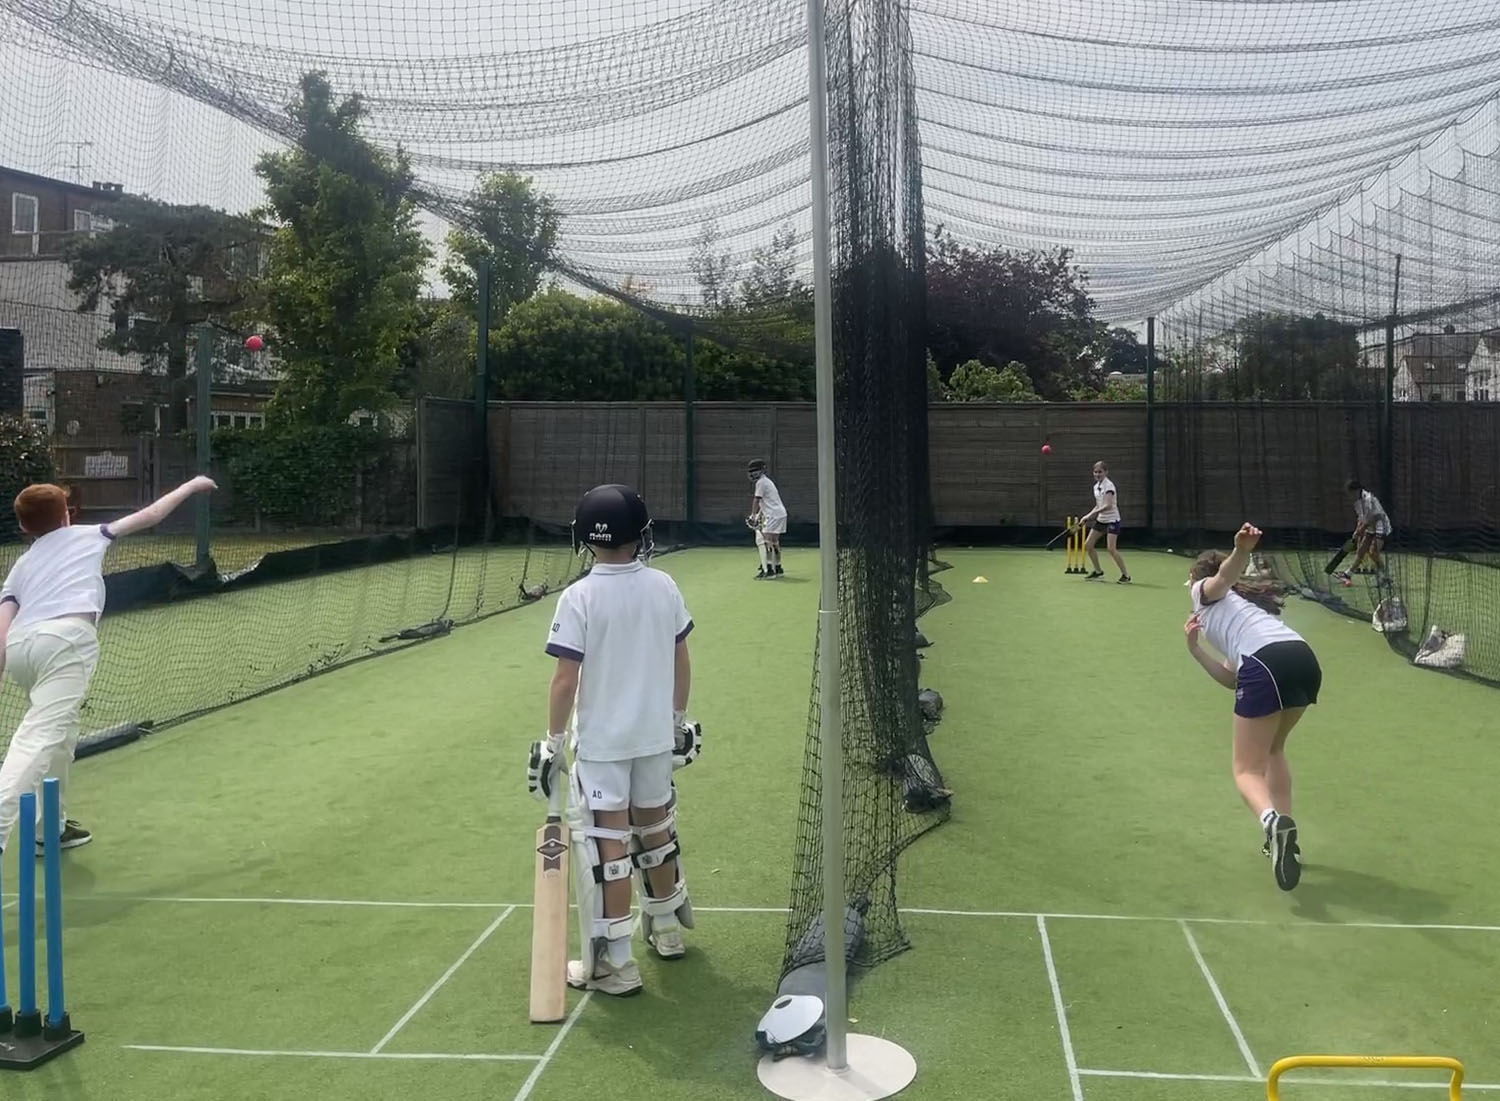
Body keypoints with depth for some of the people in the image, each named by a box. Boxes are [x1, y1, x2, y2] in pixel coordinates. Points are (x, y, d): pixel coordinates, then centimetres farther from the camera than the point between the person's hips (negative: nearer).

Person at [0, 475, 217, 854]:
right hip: (65, 638, -6)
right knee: (40, 737, -18)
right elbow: (150, 515, 30)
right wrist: (191, 486, 42)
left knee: (58, 731, 28)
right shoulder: (86, 536, 24)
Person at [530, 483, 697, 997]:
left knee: (608, 844, 0)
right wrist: (679, 718, 17)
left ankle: (614, 964, 4)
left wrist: (554, 740, -5)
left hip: (601, 742, -4)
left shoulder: (578, 598, -15)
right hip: (656, 734, 5)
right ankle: (667, 928, 39)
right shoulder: (664, 587, -3)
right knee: (655, 826, 21)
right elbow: (681, 661, 5)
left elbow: (566, 678, -15)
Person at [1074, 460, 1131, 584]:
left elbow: (1108, 505, -28)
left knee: (1111, 549, -18)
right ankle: (1098, 572, 23)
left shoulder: (1108, 486, -17)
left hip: (1112, 520, -9)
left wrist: (1091, 514, -31)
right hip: (1100, 520, 9)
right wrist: (1087, 518, 7)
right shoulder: (1096, 486, 8)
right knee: (1088, 545, 7)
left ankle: (1126, 575, -7)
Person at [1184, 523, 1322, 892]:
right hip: (1305, 659, 7)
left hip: (1267, 664, -7)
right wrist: (1196, 649, 24)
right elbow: (1233, 679, 30)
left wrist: (1241, 551, -26)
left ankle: (1273, 820, -31)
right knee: (1272, 749, 31)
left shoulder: (1206, 591, 22)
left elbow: (1227, 573, -5)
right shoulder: (1239, 607, 40)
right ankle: (1284, 837, 25)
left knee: (1248, 770, 0)